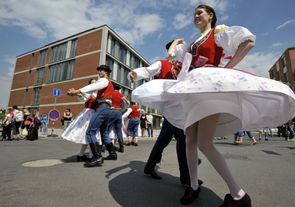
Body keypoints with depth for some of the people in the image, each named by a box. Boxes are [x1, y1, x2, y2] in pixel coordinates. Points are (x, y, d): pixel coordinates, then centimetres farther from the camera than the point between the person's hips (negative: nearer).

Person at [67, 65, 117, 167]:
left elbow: (92, 87, -19)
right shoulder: (108, 83, 30)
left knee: (90, 132, -15)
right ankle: (112, 153, 24)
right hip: (106, 109, 10)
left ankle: (97, 158, -19)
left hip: (102, 108, -10)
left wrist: (77, 91, -26)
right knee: (104, 133, 17)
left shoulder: (104, 80, -1)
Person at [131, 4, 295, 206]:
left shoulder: (218, 31, 12)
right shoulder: (193, 43, 29)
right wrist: (172, 51, 30)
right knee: (190, 141, 2)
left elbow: (248, 41, -3)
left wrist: (226, 69, -8)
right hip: (192, 88, 7)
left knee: (204, 144, -18)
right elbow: (178, 43, 48)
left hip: (211, 83, -7)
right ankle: (194, 186, 17)